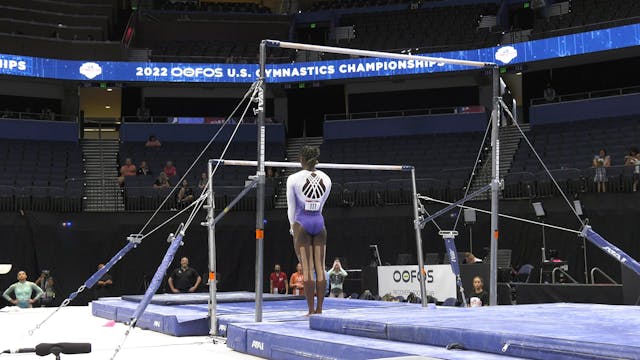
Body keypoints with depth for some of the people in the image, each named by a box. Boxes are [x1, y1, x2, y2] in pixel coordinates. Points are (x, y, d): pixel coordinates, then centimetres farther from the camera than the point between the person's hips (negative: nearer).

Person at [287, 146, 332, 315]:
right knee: (320, 267, 4)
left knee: (307, 268, -3)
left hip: (302, 224, -3)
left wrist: (293, 226, 15)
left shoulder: (294, 179, -7)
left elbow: (291, 207, 2)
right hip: (319, 223, 3)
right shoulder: (326, 179, 5)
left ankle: (311, 309, -3)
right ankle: (319, 309, 5)